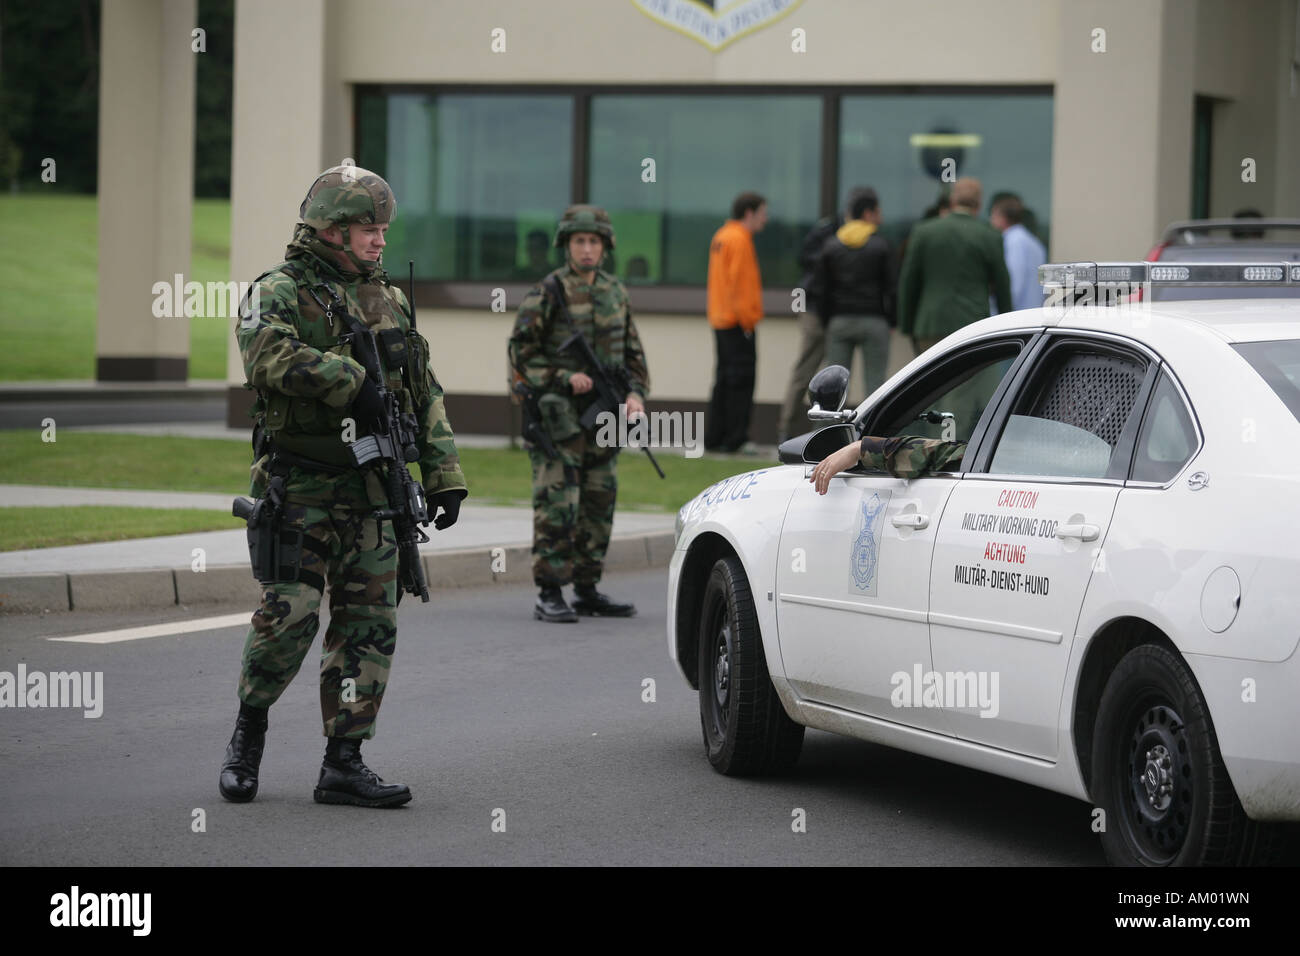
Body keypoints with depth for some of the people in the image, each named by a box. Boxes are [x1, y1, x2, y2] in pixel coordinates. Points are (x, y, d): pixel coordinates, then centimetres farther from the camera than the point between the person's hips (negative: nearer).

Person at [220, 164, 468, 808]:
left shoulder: (389, 301, 16)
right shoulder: (279, 293, -3)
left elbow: (425, 396, 17)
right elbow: (269, 357, -25)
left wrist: (444, 475, 9)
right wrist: (349, 382, -26)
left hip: (373, 491, 6)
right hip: (300, 488, -6)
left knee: (370, 623, 2)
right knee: (289, 616, -9)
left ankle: (343, 762, 7)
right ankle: (249, 731, 15)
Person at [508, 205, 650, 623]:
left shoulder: (616, 293, 11)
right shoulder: (546, 295, -7)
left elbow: (632, 353, 17)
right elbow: (521, 353, -7)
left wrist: (636, 393, 1)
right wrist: (565, 378, -17)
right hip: (559, 416, -6)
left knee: (599, 505, 9)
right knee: (557, 506, -9)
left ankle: (587, 591, 18)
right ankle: (550, 596, -7)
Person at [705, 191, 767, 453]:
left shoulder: (721, 237, 17)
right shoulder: (739, 239, -13)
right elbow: (739, 281, -19)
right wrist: (746, 317, -17)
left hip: (721, 320, 10)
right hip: (739, 322, -10)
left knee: (725, 379, 12)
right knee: (741, 379, -7)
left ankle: (714, 437, 14)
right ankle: (736, 439, -7)